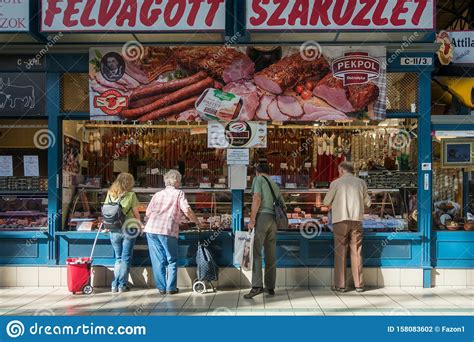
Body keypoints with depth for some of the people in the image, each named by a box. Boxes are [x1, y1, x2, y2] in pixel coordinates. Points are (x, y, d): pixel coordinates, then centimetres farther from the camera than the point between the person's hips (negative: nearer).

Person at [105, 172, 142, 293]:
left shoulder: (110, 194, 4)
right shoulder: (130, 195, -6)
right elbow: (136, 214, -2)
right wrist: (139, 225, 11)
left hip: (114, 230, 3)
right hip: (128, 229, -3)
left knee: (118, 258, 16)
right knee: (126, 258, 7)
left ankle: (115, 285, 13)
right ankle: (122, 285, 9)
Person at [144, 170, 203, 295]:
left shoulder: (158, 194, 21)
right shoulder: (179, 193, 8)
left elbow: (148, 213, 18)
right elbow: (187, 211, -4)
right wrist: (197, 223, 9)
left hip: (151, 229, 4)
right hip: (168, 230, -4)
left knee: (158, 260, 11)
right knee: (172, 260, 9)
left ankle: (161, 287, 13)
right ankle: (171, 288, 9)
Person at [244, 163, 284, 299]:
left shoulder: (258, 179, 4)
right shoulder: (275, 185, 25)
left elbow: (257, 199, -10)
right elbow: (282, 205, 22)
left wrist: (252, 219, -12)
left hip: (262, 216, -7)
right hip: (273, 219, 7)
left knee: (256, 252, -12)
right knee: (271, 254, 9)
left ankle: (257, 286, -22)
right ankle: (270, 287, 11)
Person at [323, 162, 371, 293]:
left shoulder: (336, 183, -3)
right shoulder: (361, 183, 5)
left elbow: (327, 202, 3)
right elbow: (367, 202, 11)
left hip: (340, 220, -2)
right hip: (357, 220, 2)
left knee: (340, 252, 4)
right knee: (356, 252, 8)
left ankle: (340, 284, 6)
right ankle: (359, 285, 11)